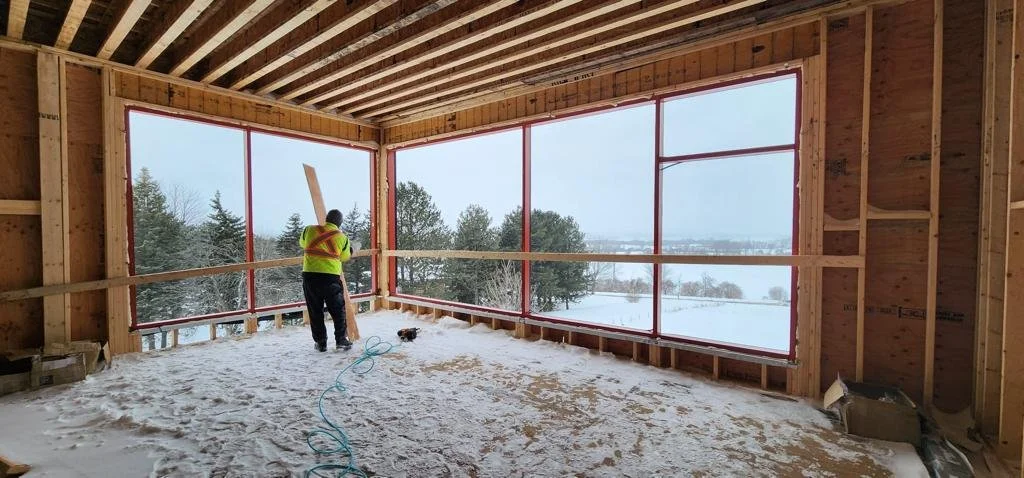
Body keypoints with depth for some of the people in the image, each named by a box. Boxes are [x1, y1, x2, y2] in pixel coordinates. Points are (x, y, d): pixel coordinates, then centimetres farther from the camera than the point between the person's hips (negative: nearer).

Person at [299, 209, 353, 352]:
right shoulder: (342, 237, -1)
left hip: (310, 275, 2)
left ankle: (320, 342, 18)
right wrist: (350, 250, 31)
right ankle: (341, 339, 12)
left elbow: (302, 244, 22)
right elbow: (344, 257, 11)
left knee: (315, 311, 12)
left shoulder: (309, 230, 2)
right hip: (331, 277, -2)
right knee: (338, 310, 12)